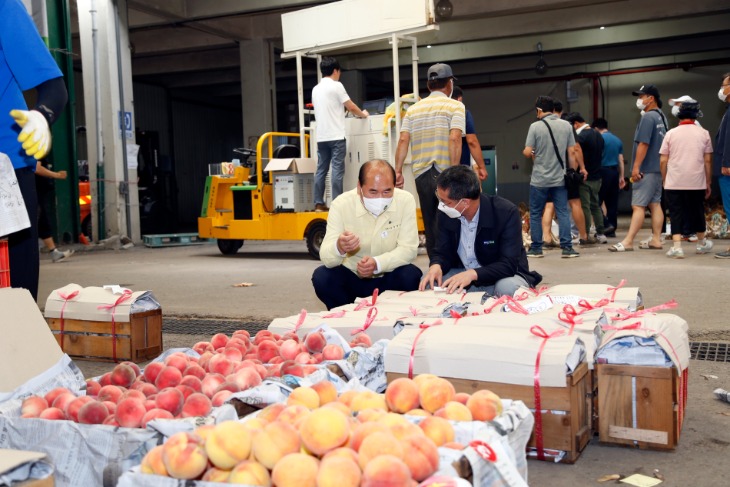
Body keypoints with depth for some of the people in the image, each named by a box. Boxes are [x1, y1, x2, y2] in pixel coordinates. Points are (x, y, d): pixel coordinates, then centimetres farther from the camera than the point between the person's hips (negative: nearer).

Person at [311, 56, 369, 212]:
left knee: (321, 170, 7)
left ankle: (319, 204, 6)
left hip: (321, 137, 7)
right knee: (337, 170, -6)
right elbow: (351, 107, -3)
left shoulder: (315, 89, 14)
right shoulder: (336, 86, -6)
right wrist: (363, 114, 16)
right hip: (336, 136, -6)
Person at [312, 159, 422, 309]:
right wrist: (339, 248, -47)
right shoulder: (341, 204, -17)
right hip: (351, 277, 0)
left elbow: (408, 249, -17)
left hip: (389, 277, 0)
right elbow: (325, 257, -22)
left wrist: (377, 264, -34)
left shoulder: (406, 200, -15)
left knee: (411, 276, -29)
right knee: (321, 277, -26)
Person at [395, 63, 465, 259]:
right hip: (444, 172, -4)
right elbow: (455, 139, -14)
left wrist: (398, 171, 2)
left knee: (430, 225, 12)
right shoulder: (455, 106, 0)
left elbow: (403, 141, 2)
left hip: (421, 173, 4)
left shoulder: (413, 109, 12)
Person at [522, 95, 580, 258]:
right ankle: (567, 248, 1)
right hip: (560, 178, 3)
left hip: (539, 179, -3)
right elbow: (571, 153, 3)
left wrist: (529, 153, 13)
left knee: (535, 214, 8)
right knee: (563, 213, 6)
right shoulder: (566, 125, 2)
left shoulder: (535, 126, -9)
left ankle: (536, 248, 11)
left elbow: (527, 152, -11)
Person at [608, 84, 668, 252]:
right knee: (655, 204, 10)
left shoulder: (648, 117, -14)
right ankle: (656, 239, 12)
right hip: (658, 168, 10)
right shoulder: (661, 116, 15)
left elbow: (643, 144, -20)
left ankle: (628, 241, -12)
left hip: (646, 169, -10)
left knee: (638, 206, -11)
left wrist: (636, 166, -19)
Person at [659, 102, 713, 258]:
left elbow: (663, 160, 0)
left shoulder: (671, 134, 1)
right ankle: (702, 244, 33)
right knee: (697, 212, 16)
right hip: (696, 182, 1)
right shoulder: (703, 133, 3)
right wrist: (708, 183, 10)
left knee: (676, 214, 1)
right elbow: (707, 160, 3)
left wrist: (664, 180, 11)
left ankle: (677, 247, -11)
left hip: (674, 182, -1)